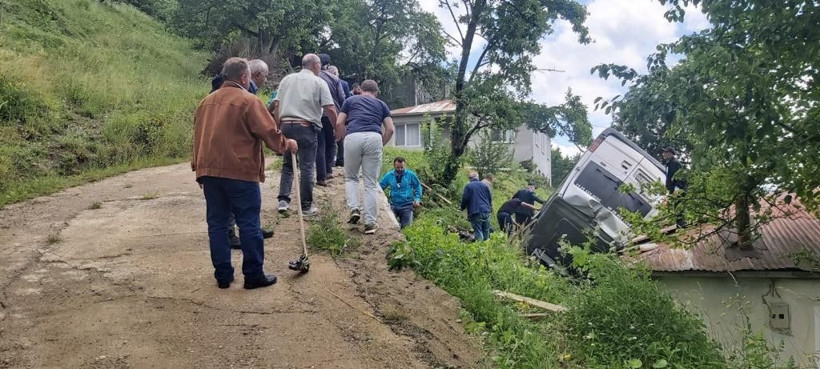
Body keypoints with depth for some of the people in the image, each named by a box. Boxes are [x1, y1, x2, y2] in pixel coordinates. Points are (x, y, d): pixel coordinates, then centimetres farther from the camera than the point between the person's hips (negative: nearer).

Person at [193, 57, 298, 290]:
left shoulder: (206, 101, 14)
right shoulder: (248, 101, -7)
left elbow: (198, 137, 17)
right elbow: (269, 133, -12)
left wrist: (199, 168, 22)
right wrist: (287, 144, 7)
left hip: (209, 171, 6)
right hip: (240, 172, -6)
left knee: (217, 223, 10)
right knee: (249, 225, 3)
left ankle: (223, 275, 15)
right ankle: (254, 275, 8)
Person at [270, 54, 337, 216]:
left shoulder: (287, 79, 12)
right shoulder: (319, 82, 0)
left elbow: (276, 105, 7)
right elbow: (330, 109, -7)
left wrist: (278, 127, 12)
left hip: (286, 125, 4)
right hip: (307, 127, -4)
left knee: (287, 165, 15)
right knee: (307, 168, 2)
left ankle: (283, 200, 7)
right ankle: (306, 206, 6)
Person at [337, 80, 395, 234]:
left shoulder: (350, 100, 25)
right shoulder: (381, 104, 26)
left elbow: (339, 123, 14)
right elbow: (390, 129, 15)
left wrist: (344, 139, 26)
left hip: (353, 138, 0)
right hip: (374, 138, 0)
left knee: (351, 177, 21)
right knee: (371, 183, 5)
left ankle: (354, 208, 1)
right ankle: (370, 223, 2)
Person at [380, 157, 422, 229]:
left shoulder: (410, 174, -3)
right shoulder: (389, 176, 1)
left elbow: (418, 187, 6)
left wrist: (417, 199, -5)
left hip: (407, 205, -1)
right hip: (394, 205, 2)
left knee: (406, 227, -4)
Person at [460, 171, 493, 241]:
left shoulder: (468, 186, -1)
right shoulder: (484, 185, 11)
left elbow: (465, 199, -5)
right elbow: (490, 198, 15)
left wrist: (462, 207, 13)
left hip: (475, 212, -4)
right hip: (486, 211, 4)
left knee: (478, 231, -5)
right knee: (486, 231, 13)